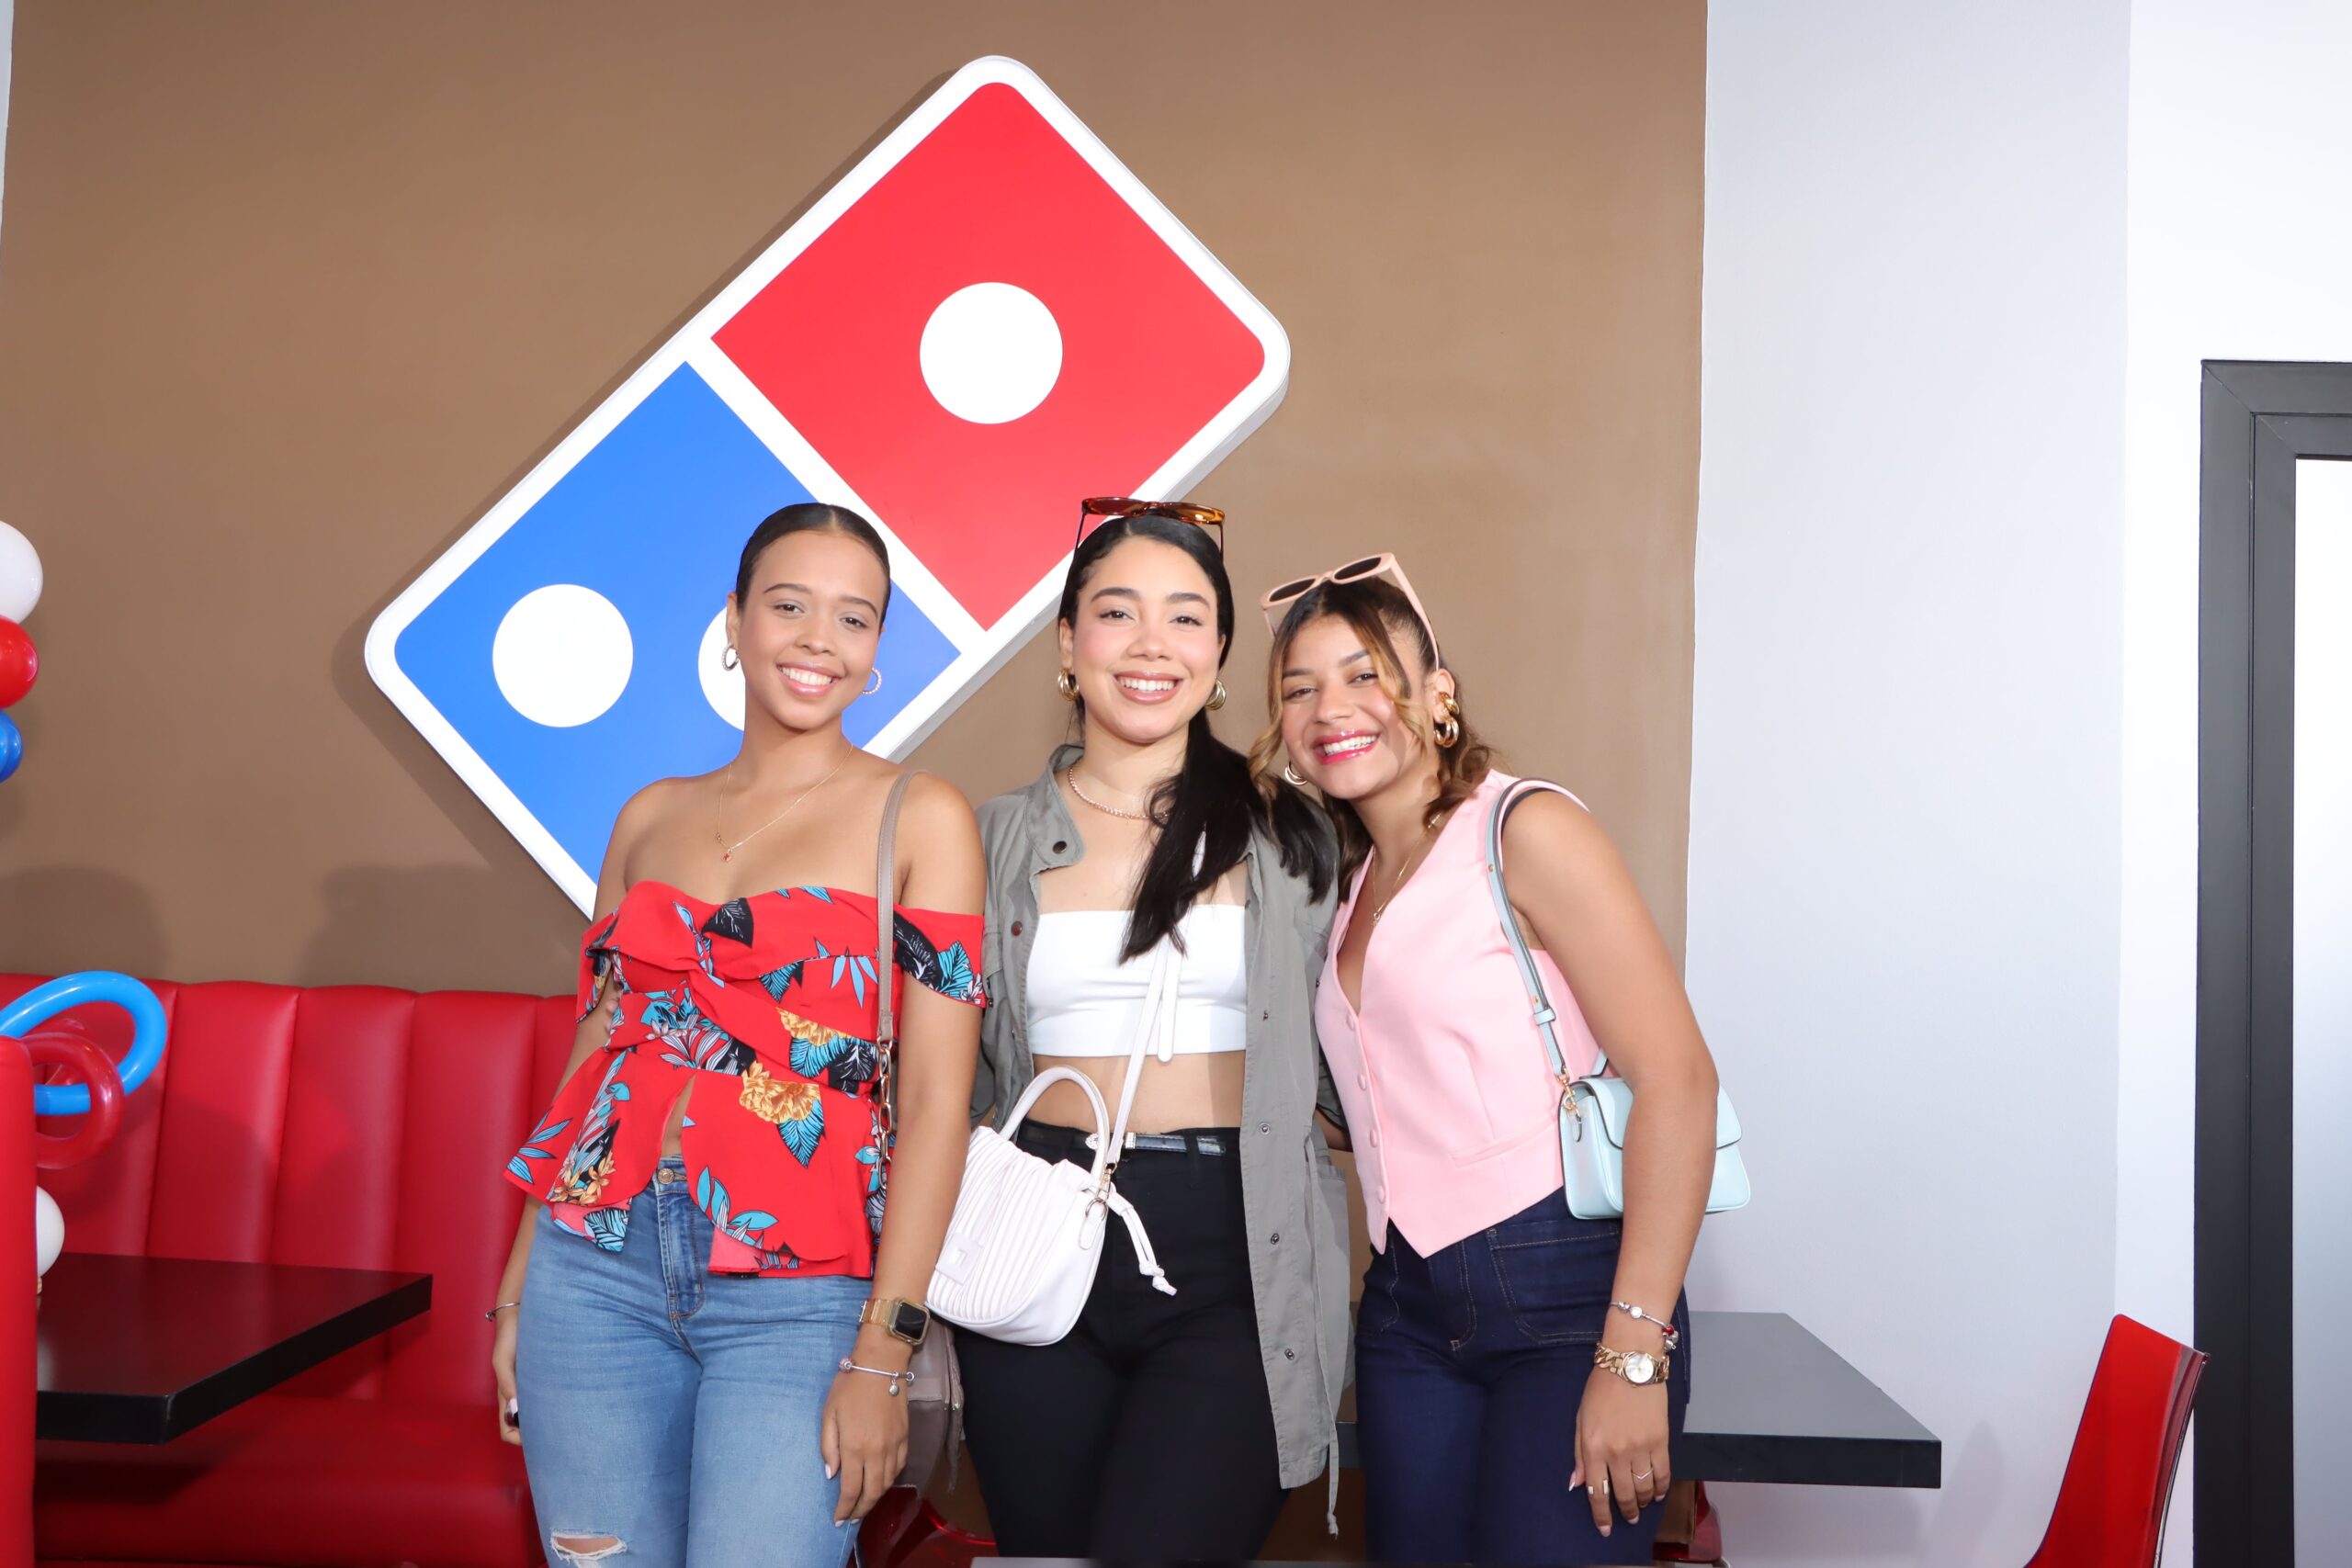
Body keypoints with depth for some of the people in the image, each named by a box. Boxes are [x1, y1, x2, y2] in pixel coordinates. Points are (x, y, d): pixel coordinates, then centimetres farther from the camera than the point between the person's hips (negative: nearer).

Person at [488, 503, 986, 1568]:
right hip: (598, 1268, 4)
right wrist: (519, 1288, 12)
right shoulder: (651, 818, 10)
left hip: (795, 1299, -3)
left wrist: (882, 1353, -12)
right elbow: (593, 1054, 14)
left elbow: (935, 1101, -7)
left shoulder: (920, 819, -2)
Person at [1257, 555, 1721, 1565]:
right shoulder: (1350, 880, 13)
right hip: (1409, 1310, 7)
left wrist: (1634, 1355, -19)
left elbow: (1677, 1078, -15)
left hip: (1567, 1288, -6)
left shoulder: (1524, 829, -8)